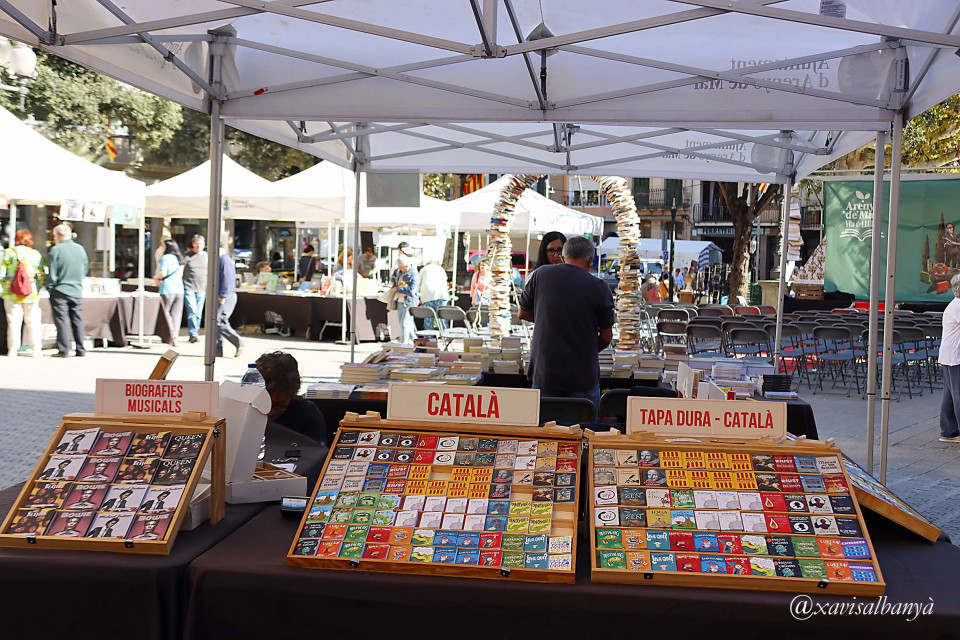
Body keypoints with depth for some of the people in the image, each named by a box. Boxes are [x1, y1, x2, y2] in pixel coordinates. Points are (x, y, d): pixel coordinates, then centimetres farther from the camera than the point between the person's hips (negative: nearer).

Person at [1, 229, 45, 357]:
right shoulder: (35, 254, -1)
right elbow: (41, 276, 0)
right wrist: (38, 289, 15)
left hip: (11, 294, 0)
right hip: (31, 294, 0)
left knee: (13, 321, 4)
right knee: (32, 321, 6)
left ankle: (13, 350, 5)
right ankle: (36, 350, 7)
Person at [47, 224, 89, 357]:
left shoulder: (56, 250, -8)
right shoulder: (80, 249, 6)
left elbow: (52, 273, -8)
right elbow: (85, 269, 12)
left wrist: (49, 288, 3)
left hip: (60, 291, -4)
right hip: (77, 291, 4)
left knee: (61, 321, 0)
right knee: (77, 321, 8)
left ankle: (63, 350, -1)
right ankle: (80, 350, 10)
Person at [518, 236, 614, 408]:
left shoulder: (540, 275, -3)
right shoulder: (599, 288, -7)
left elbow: (523, 313, 11)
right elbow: (606, 337, 0)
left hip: (544, 373, 2)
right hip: (583, 377, -2)